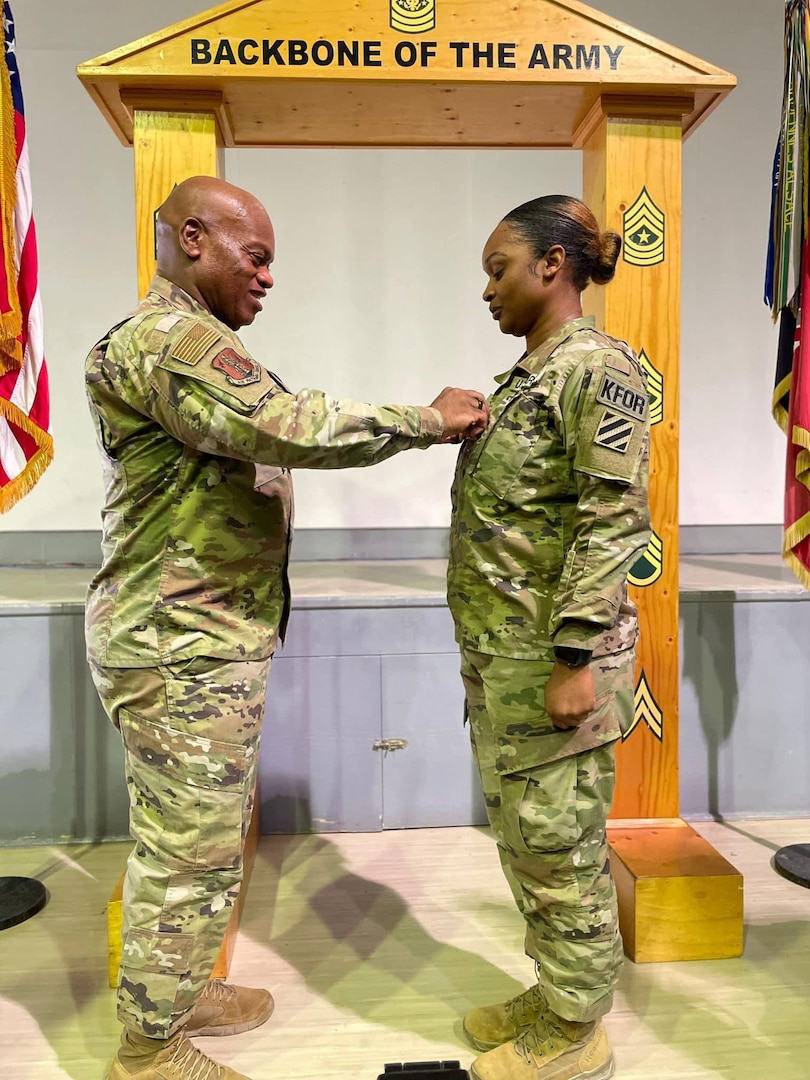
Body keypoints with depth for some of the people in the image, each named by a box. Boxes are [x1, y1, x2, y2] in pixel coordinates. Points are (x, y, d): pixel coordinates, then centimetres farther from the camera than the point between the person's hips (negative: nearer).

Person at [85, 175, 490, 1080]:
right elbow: (291, 427, -28)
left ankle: (178, 994, 39)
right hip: (182, 647, -11)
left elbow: (266, 436, 20)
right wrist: (429, 421, -18)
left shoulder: (191, 342, 21)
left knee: (195, 842, 21)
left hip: (205, 640, 11)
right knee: (189, 853, 3)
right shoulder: (168, 337, -17)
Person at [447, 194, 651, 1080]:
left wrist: (576, 658, -23)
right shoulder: (523, 376, 15)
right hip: (498, 651, 9)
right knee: (519, 831, 18)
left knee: (558, 840, 5)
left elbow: (612, 519, -19)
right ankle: (554, 992, 37)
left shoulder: (596, 369, -12)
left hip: (552, 654, -9)